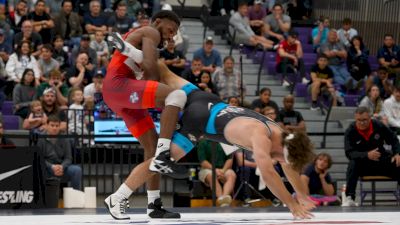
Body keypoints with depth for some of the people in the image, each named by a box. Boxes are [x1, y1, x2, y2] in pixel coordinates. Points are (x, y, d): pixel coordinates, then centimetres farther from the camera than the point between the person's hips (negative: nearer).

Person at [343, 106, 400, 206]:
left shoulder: (379, 126, -7)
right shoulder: (350, 131, -13)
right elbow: (349, 153, -21)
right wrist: (367, 155, -37)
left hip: (381, 161, 2)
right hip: (363, 163, -2)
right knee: (353, 164, -35)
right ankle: (349, 198, -36)